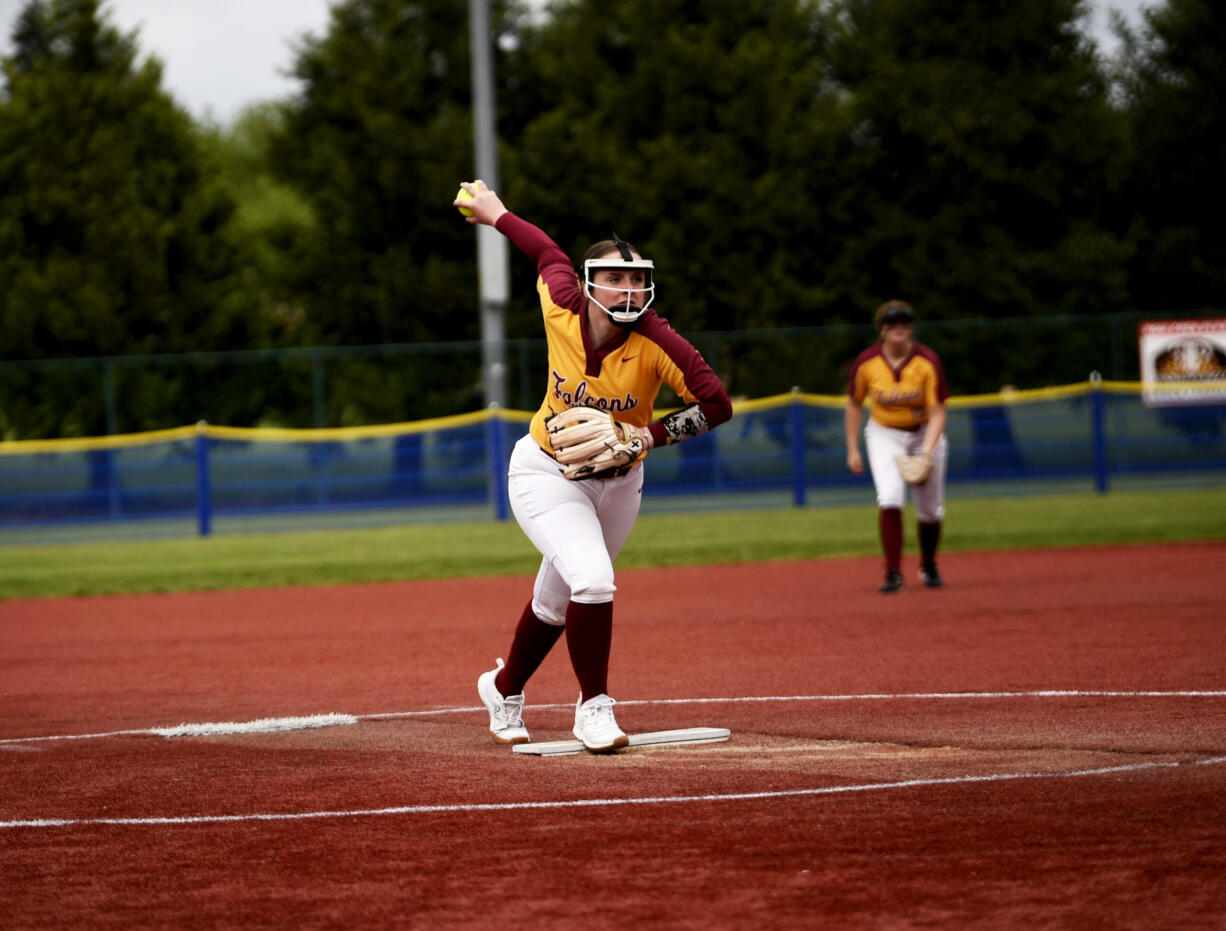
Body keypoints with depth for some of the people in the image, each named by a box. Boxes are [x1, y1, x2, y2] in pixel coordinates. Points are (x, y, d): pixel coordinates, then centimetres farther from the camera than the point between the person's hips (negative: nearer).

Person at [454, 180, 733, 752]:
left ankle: (504, 689, 45)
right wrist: (495, 215, 13)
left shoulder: (656, 342, -26)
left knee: (556, 601, 18)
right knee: (592, 579, -24)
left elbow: (717, 406, -24)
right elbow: (548, 253, -2)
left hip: (617, 481, 2)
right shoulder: (562, 309, -22)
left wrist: (646, 436, -29)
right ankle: (593, 707, -6)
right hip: (546, 474, -2)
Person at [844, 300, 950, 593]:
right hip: (884, 434, 0)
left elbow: (937, 413, -19)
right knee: (890, 498, -23)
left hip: (925, 434, 0)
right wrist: (853, 449, 0)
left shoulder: (928, 362, -19)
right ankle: (893, 574, -19)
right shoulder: (866, 363, -14)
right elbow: (854, 405, 2)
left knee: (931, 510, 7)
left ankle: (928, 567, 34)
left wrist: (927, 451, -32)